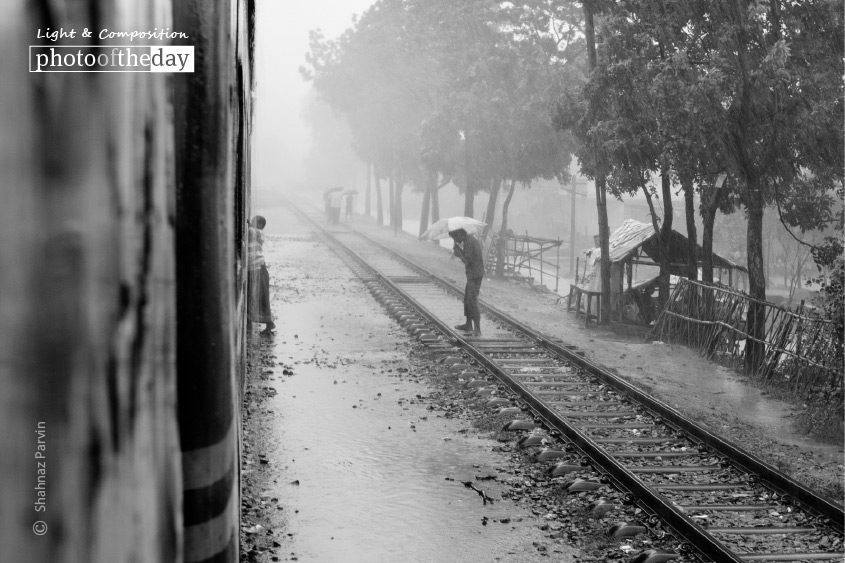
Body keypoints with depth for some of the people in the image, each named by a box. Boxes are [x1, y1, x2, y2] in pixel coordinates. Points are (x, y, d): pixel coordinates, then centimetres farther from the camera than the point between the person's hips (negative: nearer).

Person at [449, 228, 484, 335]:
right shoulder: (472, 239, 11)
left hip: (474, 275, -10)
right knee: (467, 299, 19)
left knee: (472, 301, -11)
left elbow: (466, 261, -20)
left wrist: (457, 249, -10)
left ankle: (477, 329, -13)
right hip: (473, 274, 10)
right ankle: (468, 325, 29)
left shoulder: (469, 242, -19)